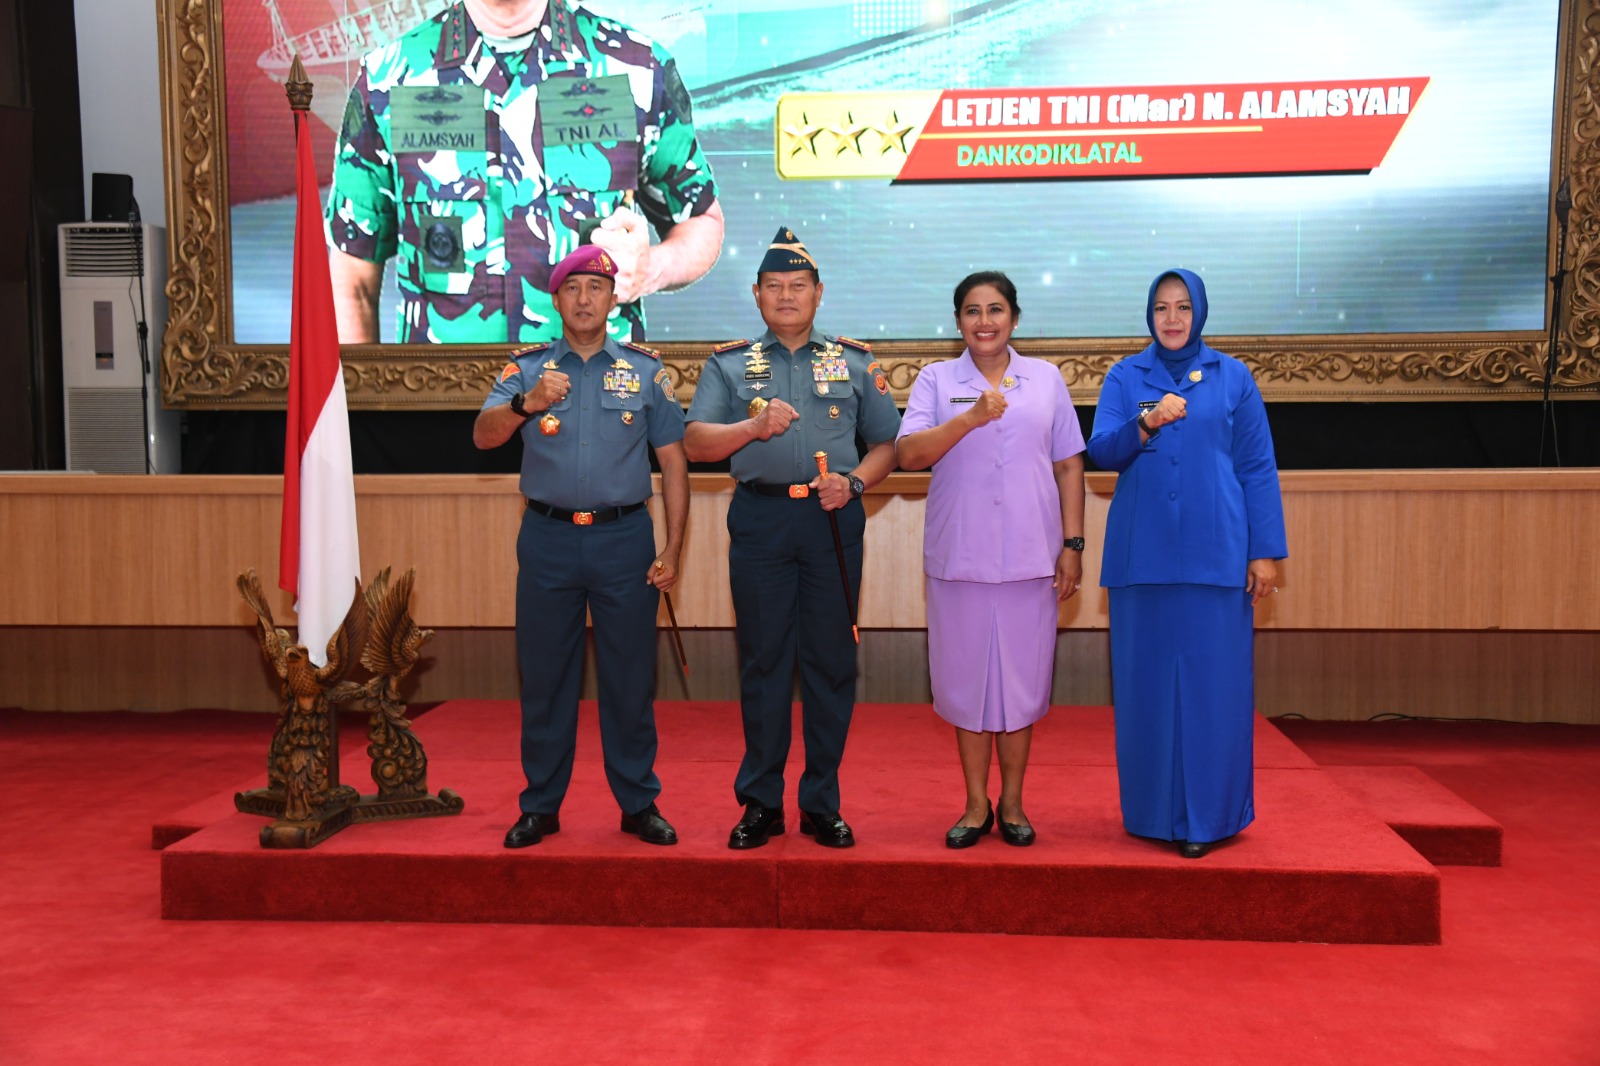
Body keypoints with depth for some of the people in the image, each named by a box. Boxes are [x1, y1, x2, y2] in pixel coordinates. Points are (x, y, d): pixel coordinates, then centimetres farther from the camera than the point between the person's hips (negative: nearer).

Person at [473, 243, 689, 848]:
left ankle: (639, 803, 17)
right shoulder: (528, 370, 7)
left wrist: (672, 550, -1)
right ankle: (540, 805, 19)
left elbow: (673, 463, 6)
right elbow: (483, 435, -8)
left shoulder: (645, 371, 7)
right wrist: (528, 404, -28)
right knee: (544, 677, 7)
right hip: (548, 539, 1)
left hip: (625, 538, 0)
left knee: (630, 678, 5)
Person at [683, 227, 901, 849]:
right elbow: (695, 442, 0)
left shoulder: (854, 362, 14)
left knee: (831, 661, 3)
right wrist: (753, 426, -17)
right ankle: (760, 803, 13)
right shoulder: (730, 365, 12)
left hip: (832, 520, 1)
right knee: (762, 660, 3)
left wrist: (854, 482, -6)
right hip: (759, 522, 0)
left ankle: (822, 804, 13)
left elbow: (887, 443, 13)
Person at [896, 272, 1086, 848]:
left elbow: (1069, 465, 10)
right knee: (967, 678, 7)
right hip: (959, 558, 0)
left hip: (1030, 558, 1)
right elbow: (909, 454, -9)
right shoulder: (936, 380, 4)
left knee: (1021, 679, 7)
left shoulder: (1046, 379, 8)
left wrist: (1073, 544, 4)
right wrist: (971, 417, -21)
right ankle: (976, 805, 20)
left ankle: (1012, 803, 21)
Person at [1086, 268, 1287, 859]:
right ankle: (1153, 810, 15)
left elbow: (1258, 469, 5)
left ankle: (1206, 814, 7)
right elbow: (1101, 451, -3)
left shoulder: (1233, 377, 7)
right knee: (1146, 682, 4)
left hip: (1215, 554, -1)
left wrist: (1265, 552, -1)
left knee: (1212, 683, -2)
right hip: (1142, 554, 1)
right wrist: (1147, 423, -22)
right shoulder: (1125, 377, 9)